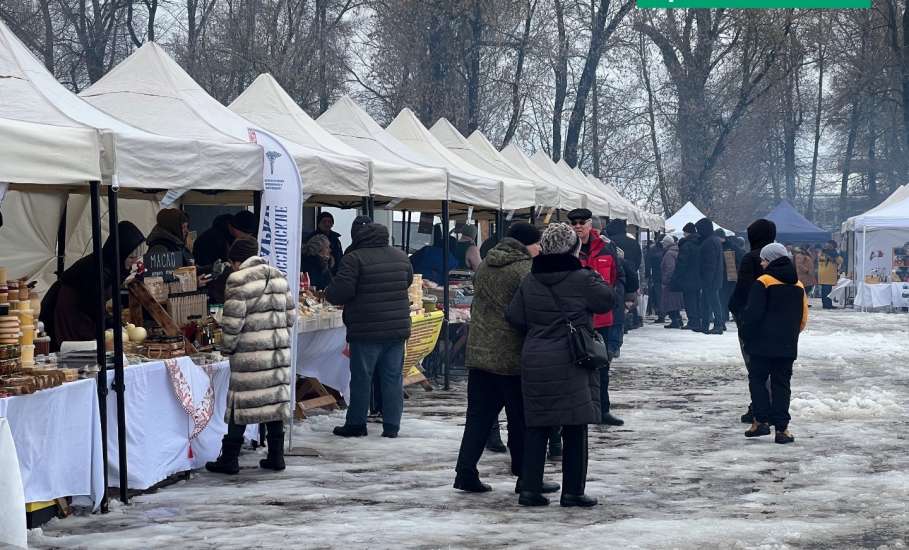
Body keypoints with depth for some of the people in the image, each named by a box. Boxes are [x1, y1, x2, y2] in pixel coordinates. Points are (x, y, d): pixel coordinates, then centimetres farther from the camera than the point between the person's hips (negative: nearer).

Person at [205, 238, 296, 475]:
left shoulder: (239, 280, -9)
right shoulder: (280, 277, 12)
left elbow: (233, 320, -11)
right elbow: (290, 315, 13)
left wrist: (227, 348, 1)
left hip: (250, 351, -6)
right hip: (279, 349, 6)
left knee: (241, 402, -1)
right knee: (276, 399, 10)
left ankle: (229, 459, 4)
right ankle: (276, 456, 14)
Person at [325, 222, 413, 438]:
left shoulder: (354, 259, -12)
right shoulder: (401, 257, 7)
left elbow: (339, 292, -16)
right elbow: (408, 282, 22)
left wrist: (328, 294, 5)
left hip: (366, 331, -5)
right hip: (398, 328, 5)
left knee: (361, 378, 4)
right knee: (393, 378, 8)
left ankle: (356, 424, 12)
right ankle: (391, 426, 10)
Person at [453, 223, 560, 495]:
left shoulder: (484, 267, 11)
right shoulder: (525, 270, -13)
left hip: (479, 352, 7)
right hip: (514, 358, -7)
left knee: (479, 415, 10)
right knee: (522, 420, 3)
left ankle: (466, 471, 6)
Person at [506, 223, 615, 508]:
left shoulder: (529, 281, 5)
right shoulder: (581, 280, -11)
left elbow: (514, 316, 7)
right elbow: (608, 300, 1)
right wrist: (595, 278, 15)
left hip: (534, 363, 5)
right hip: (571, 365, -5)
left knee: (536, 426, 10)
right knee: (575, 429, 4)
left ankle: (530, 489, 7)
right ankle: (573, 491, 6)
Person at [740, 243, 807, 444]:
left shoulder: (763, 283, -10)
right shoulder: (798, 286, 9)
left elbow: (752, 314, -13)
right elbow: (803, 318, 14)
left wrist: (746, 336, 0)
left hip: (763, 344, -5)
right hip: (788, 346, 5)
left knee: (757, 379, 7)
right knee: (781, 384, 7)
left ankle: (761, 420, -2)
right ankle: (781, 428, 1)